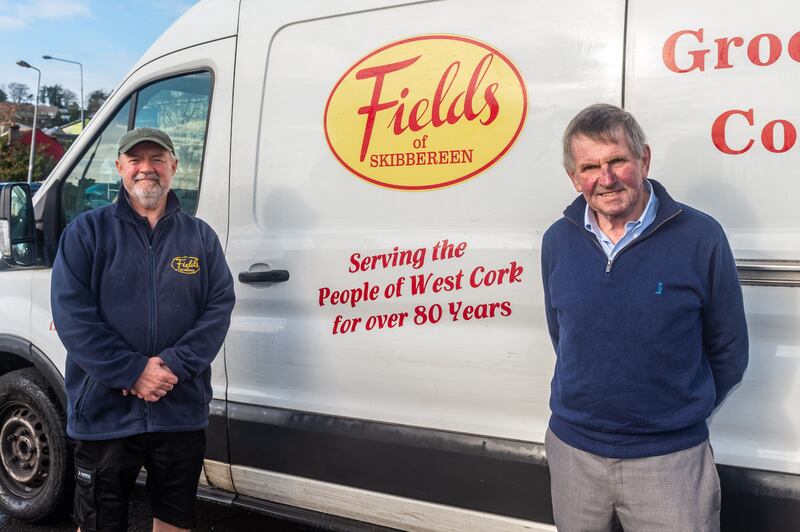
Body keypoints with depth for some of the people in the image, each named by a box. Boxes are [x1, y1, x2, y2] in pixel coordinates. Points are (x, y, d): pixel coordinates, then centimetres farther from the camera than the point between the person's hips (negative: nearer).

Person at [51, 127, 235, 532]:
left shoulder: (201, 236, 7)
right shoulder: (86, 232, 0)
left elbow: (220, 307, -1)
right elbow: (71, 314, -9)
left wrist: (174, 365, -15)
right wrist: (133, 372, -17)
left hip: (183, 412, 2)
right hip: (103, 413, -2)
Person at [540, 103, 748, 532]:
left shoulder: (700, 237, -10)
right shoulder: (557, 241, 0)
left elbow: (728, 351, 0)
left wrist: (679, 415, 7)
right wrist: (590, 404, 13)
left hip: (671, 458, -3)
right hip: (572, 450, 3)